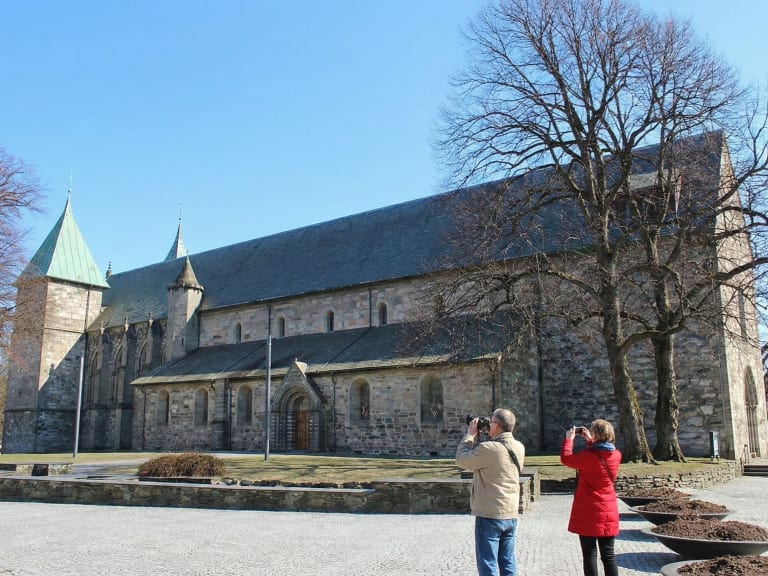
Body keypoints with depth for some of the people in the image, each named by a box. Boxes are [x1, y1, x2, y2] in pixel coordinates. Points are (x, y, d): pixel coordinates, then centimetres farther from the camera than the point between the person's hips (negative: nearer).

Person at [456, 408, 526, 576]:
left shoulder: (489, 448, -22)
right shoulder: (519, 447, 1)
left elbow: (461, 460, -10)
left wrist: (470, 435, -1)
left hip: (489, 515, -7)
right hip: (511, 515, 7)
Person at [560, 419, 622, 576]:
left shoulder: (588, 456, -19)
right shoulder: (616, 455, -1)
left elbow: (566, 458, -4)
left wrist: (569, 439, 7)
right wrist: (590, 440, 18)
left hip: (589, 514, -5)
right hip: (609, 513, 5)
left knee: (590, 555, 3)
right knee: (608, 555, 11)